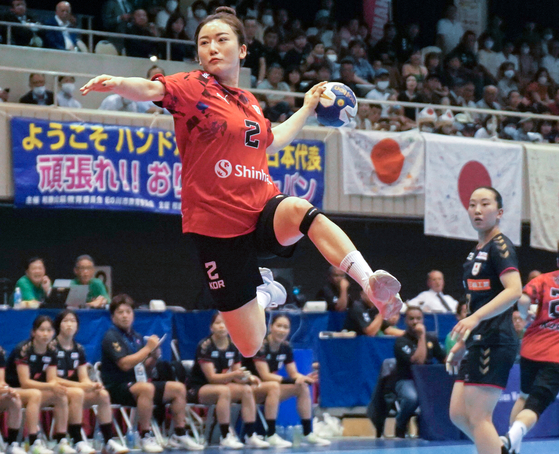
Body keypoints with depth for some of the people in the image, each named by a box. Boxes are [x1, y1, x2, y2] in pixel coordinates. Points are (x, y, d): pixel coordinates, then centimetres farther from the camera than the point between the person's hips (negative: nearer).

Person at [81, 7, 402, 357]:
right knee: (250, 346, -2)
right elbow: (151, 90, -26)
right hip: (217, 224, -3)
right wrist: (117, 84, -47)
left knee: (299, 209, -36)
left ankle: (373, 285, -42)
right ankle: (262, 291, 33)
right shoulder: (193, 87, -4)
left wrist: (308, 108, 34)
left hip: (264, 209, 4)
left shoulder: (249, 102, 14)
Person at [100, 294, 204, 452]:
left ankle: (179, 435, 2)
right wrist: (148, 348, -15)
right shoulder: (111, 337, -8)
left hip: (138, 383, 8)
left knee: (178, 388, 0)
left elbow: (146, 366, 20)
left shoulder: (136, 337, 16)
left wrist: (154, 356, -1)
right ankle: (145, 437, -32)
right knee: (146, 388, -38)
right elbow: (125, 364, -21)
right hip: (117, 387, -8)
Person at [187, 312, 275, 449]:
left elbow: (237, 377, 2)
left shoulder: (233, 346, 4)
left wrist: (248, 378, -20)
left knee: (247, 389, -23)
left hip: (224, 385, 6)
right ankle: (225, 437, -32)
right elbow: (211, 377, -20)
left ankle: (250, 436, -25)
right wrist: (234, 374, -35)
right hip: (198, 389, -6)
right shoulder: (205, 345, -14)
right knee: (223, 390, -37)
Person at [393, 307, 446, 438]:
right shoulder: (401, 342, -9)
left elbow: (444, 359, 17)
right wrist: (422, 336, -16)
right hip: (406, 381, -5)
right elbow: (418, 360, -22)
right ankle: (400, 426, -6)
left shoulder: (431, 338, 11)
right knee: (412, 397, -41)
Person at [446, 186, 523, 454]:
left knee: (478, 417, -10)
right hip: (478, 343, 10)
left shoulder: (500, 246, -8)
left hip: (495, 342, -10)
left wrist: (475, 318, -32)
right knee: (458, 414, 9)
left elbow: (514, 290, -23)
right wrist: (462, 344, 24)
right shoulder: (477, 251, 19)